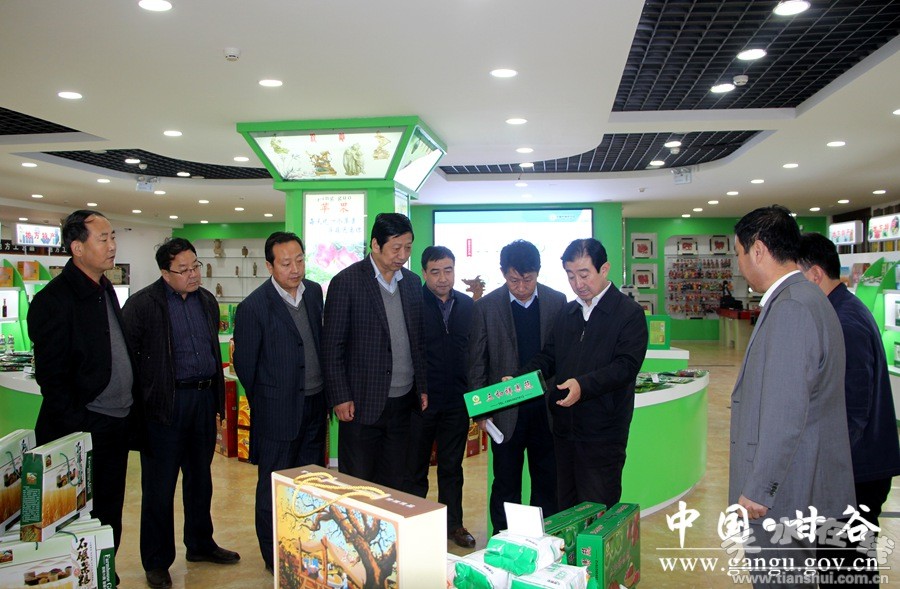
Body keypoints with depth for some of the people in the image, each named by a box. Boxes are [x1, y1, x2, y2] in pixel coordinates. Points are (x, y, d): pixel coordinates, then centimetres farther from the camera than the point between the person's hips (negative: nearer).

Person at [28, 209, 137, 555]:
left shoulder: (105, 290, 11)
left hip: (119, 423, 8)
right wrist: (75, 432, -17)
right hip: (84, 427, -8)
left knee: (111, 516, 17)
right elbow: (51, 375, -16)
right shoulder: (55, 299, -14)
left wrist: (132, 408, 13)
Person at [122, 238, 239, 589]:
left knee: (200, 478, 18)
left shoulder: (207, 301, 10)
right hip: (166, 403, -6)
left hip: (204, 398, 6)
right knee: (159, 485, 5)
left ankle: (200, 545, 35)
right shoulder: (143, 304, -10)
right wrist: (143, 397, -12)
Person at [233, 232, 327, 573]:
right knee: (274, 487, 8)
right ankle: (274, 558, 25)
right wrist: (266, 400, 4)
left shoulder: (314, 291, 3)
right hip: (278, 411, -5)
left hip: (315, 404, 6)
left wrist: (323, 394, 13)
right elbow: (244, 363, -6)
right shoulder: (253, 307, -15)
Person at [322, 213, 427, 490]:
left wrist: (423, 387, 10)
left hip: (403, 403, 5)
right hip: (362, 404, -5)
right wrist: (340, 398, -11)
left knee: (395, 485, 13)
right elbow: (332, 346, -8)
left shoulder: (412, 282, 9)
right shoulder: (347, 281, -8)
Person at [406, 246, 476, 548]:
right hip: (419, 399, -3)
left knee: (452, 467, 16)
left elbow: (473, 350, 10)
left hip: (456, 401, 4)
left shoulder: (467, 305, 5)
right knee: (416, 468, 11)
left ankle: (453, 524, 30)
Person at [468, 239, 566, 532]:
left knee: (547, 483, 13)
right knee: (505, 485, 10)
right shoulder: (486, 306, -5)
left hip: (547, 408, 2)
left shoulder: (557, 301, 0)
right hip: (506, 410, -1)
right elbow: (476, 362, -1)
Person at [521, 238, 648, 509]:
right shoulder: (566, 312, 13)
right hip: (564, 429, 6)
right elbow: (548, 358, 14)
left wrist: (584, 385, -29)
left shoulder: (629, 312, -5)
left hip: (603, 433, -5)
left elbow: (627, 365, -15)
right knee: (565, 511, 14)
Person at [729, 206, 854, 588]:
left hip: (782, 489, -10)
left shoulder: (791, 308, -22)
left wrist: (758, 489, -19)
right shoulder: (805, 298, 11)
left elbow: (785, 412, -26)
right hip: (799, 484, 10)